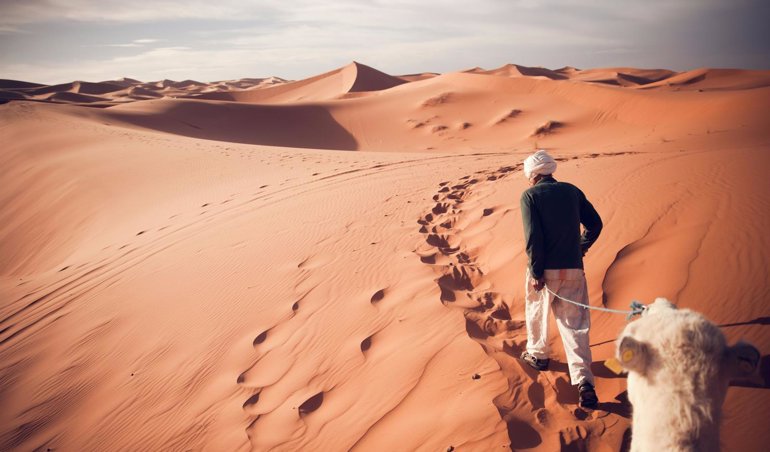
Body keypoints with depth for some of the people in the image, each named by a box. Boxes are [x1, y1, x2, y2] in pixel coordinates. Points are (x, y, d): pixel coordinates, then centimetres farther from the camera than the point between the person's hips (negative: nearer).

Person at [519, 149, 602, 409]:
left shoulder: (530, 195, -6)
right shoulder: (572, 191, 7)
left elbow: (533, 237, -16)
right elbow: (595, 224, 11)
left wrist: (536, 272, -12)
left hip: (545, 270, -3)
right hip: (573, 269, 3)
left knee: (537, 312, 23)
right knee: (575, 325, 4)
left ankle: (538, 355, 43)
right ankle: (584, 382, -7)